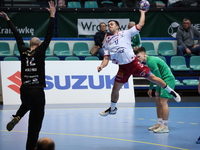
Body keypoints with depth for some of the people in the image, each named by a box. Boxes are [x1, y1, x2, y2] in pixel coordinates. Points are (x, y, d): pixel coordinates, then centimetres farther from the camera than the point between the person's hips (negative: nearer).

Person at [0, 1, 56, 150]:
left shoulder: (23, 51, 3)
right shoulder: (39, 52, -7)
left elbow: (17, 35, 11)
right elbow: (49, 35, -12)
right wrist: (52, 15, -13)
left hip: (24, 90, 5)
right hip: (37, 92, -5)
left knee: (27, 104, 40)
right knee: (35, 124, 1)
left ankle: (16, 118, 12)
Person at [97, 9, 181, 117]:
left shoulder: (125, 33, 2)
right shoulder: (107, 41, 11)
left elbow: (140, 24, 3)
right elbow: (106, 58, 9)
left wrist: (142, 12, 8)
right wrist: (101, 66, -9)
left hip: (133, 63, -3)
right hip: (123, 68, 3)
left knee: (152, 78, -5)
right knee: (115, 89, 7)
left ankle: (171, 91, 12)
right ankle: (112, 109, 29)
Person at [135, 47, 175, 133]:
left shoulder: (151, 61, -19)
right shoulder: (147, 62, 12)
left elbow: (159, 77, -18)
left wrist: (157, 90, -12)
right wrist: (150, 88, 23)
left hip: (168, 79, -10)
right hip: (163, 80, 10)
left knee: (163, 102, -13)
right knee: (158, 101, 9)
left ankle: (165, 126, -13)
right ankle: (160, 123, 15)